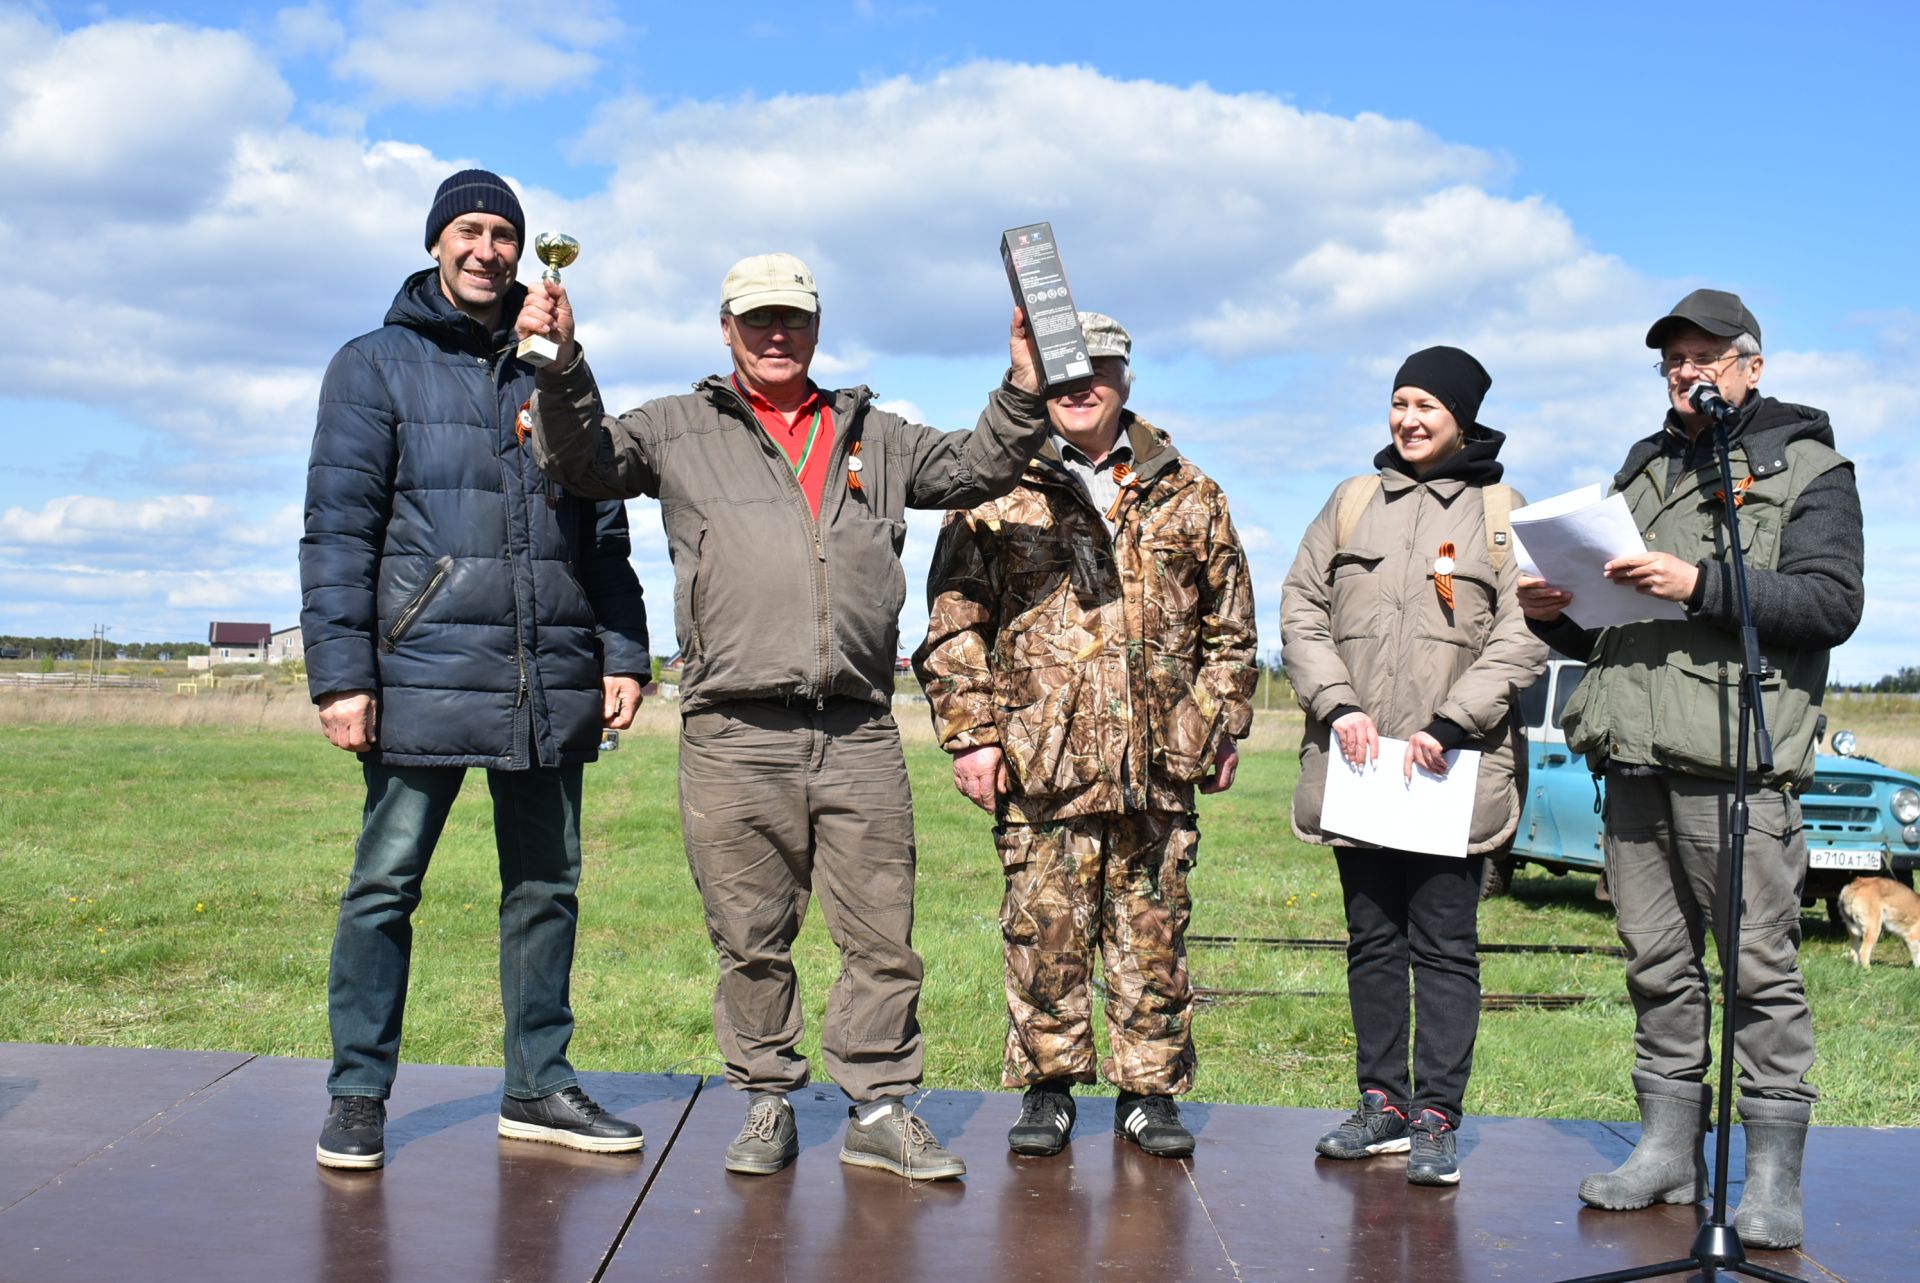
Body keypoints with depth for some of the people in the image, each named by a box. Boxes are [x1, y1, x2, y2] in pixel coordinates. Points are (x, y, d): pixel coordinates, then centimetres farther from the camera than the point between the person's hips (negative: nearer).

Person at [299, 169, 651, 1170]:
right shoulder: (377, 367, 5)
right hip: (424, 674, -4)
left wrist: (622, 652, 7)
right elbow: (338, 527, -2)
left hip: (552, 683, 4)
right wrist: (341, 672, -10)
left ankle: (538, 1087, 19)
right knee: (385, 884, 1)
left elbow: (603, 526, 16)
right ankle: (358, 1096, 12)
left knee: (546, 886, 8)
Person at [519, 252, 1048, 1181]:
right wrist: (562, 363, -11)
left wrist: (1023, 389, 5)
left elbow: (975, 470, 19)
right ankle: (767, 1103, 21)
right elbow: (585, 461, 4)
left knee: (882, 933, 4)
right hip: (733, 736, -2)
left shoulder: (873, 435, 21)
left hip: (859, 732, 2)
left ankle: (880, 1108, 16)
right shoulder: (678, 431, 14)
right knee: (751, 940, 6)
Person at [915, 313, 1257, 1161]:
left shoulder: (1188, 496, 12)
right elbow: (952, 624, 3)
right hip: (1041, 762, -2)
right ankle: (1047, 1089, 17)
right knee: (1045, 930, 3)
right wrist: (971, 734, -4)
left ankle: (1149, 1090, 20)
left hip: (1159, 767, 2)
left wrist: (1222, 727, 10)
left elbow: (1230, 626, 17)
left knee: (1153, 933, 7)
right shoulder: (996, 494, 5)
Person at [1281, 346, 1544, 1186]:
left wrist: (1450, 725, -13)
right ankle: (1382, 1103, 19)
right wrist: (1337, 704, -5)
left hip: (1454, 769, -3)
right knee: (1372, 938, 10)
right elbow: (1300, 610, 9)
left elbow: (1522, 638, -3)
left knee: (1445, 944, -2)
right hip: (1356, 764, 3)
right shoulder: (1352, 502, 13)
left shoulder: (1501, 514, 4)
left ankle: (1437, 1118, 4)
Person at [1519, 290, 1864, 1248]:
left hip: (1737, 756, -6)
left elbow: (1833, 601, -10)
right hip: (1634, 755, 6)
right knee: (1658, 964, 9)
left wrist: (1702, 584, -18)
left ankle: (1773, 1175, 2)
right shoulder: (1642, 472, 23)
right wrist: (1554, 616, 6)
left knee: (1760, 965, -4)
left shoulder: (1808, 468, 6)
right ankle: (1669, 1148, 17)